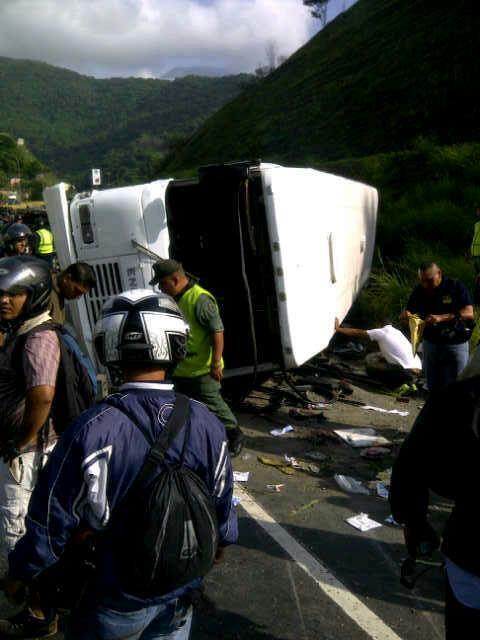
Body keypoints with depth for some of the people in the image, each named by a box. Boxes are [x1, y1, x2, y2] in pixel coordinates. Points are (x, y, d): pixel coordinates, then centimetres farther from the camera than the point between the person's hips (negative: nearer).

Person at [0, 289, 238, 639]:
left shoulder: (91, 430, -28)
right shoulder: (206, 423, -16)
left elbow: (54, 516, -19)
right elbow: (222, 498, -3)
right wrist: (222, 539, 18)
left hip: (116, 600, -2)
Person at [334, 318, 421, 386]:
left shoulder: (381, 332, -3)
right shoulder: (395, 331, 18)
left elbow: (357, 333, 6)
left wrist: (338, 329, 16)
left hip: (408, 373, -8)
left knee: (369, 360, -1)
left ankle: (400, 384, -3)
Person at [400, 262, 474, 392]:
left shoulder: (456, 287, -11)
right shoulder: (419, 291, 0)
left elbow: (469, 313, -20)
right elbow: (409, 311, 5)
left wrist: (441, 318, -33)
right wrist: (406, 314, -22)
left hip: (455, 345, -4)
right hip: (430, 343, 4)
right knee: (432, 386, 14)